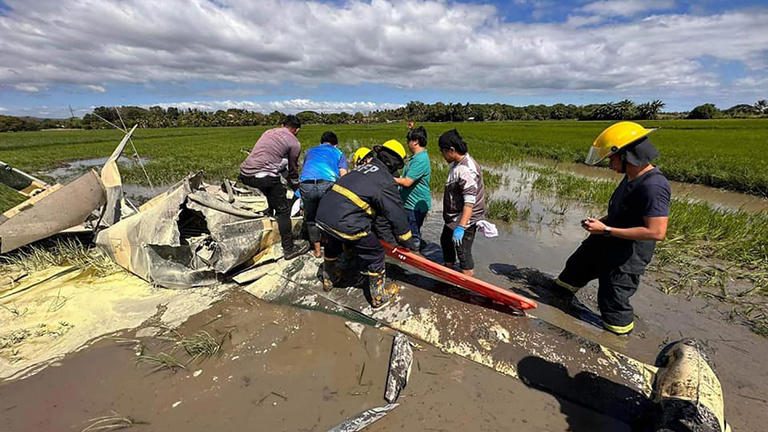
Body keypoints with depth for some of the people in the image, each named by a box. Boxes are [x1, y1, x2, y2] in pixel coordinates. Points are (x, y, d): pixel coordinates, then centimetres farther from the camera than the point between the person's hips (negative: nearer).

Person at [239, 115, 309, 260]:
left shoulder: (268, 132, 24)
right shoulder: (294, 143, 5)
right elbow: (293, 170, 12)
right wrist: (296, 188, 30)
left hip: (245, 174, 7)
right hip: (264, 176, -7)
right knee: (283, 210, 5)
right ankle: (289, 249, 10)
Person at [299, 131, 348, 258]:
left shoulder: (310, 151, 36)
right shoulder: (338, 152, 28)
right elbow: (344, 175, 12)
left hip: (306, 184, 2)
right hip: (328, 184, -2)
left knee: (310, 218, 21)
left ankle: (317, 250, 29)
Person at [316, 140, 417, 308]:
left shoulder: (362, 167, 19)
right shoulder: (385, 180, -5)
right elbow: (396, 214, -2)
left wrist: (372, 229, 38)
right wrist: (407, 242, 12)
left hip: (323, 214, 8)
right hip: (345, 223, -8)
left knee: (332, 248, 35)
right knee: (375, 254, 12)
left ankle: (328, 280, 58)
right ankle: (379, 297, 27)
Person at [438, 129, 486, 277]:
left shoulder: (466, 170, -28)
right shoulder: (456, 163, 4)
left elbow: (470, 202, -32)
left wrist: (461, 227, -34)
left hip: (465, 220, -11)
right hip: (453, 217, 11)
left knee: (463, 251, 1)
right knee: (445, 240, 27)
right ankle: (449, 268, 50)